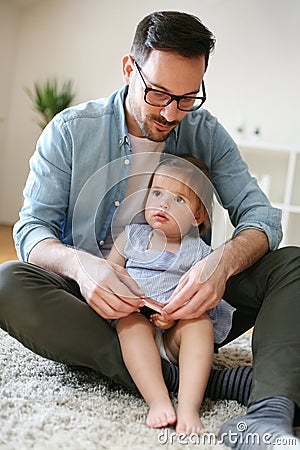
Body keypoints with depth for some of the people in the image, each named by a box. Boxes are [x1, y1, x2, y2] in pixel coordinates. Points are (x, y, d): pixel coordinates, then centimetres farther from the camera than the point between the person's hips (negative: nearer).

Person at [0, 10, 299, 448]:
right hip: (95, 302, -1)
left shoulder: (207, 134, 2)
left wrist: (224, 261, -30)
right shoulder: (69, 131, -3)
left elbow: (260, 214, -5)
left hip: (181, 305, 2)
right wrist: (79, 264, -31)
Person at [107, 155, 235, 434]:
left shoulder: (198, 252, 6)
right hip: (132, 330, 1)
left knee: (200, 322, -29)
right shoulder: (132, 236, 13)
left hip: (173, 338, -1)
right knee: (132, 321, -31)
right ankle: (158, 400, -42)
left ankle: (189, 405, -40)